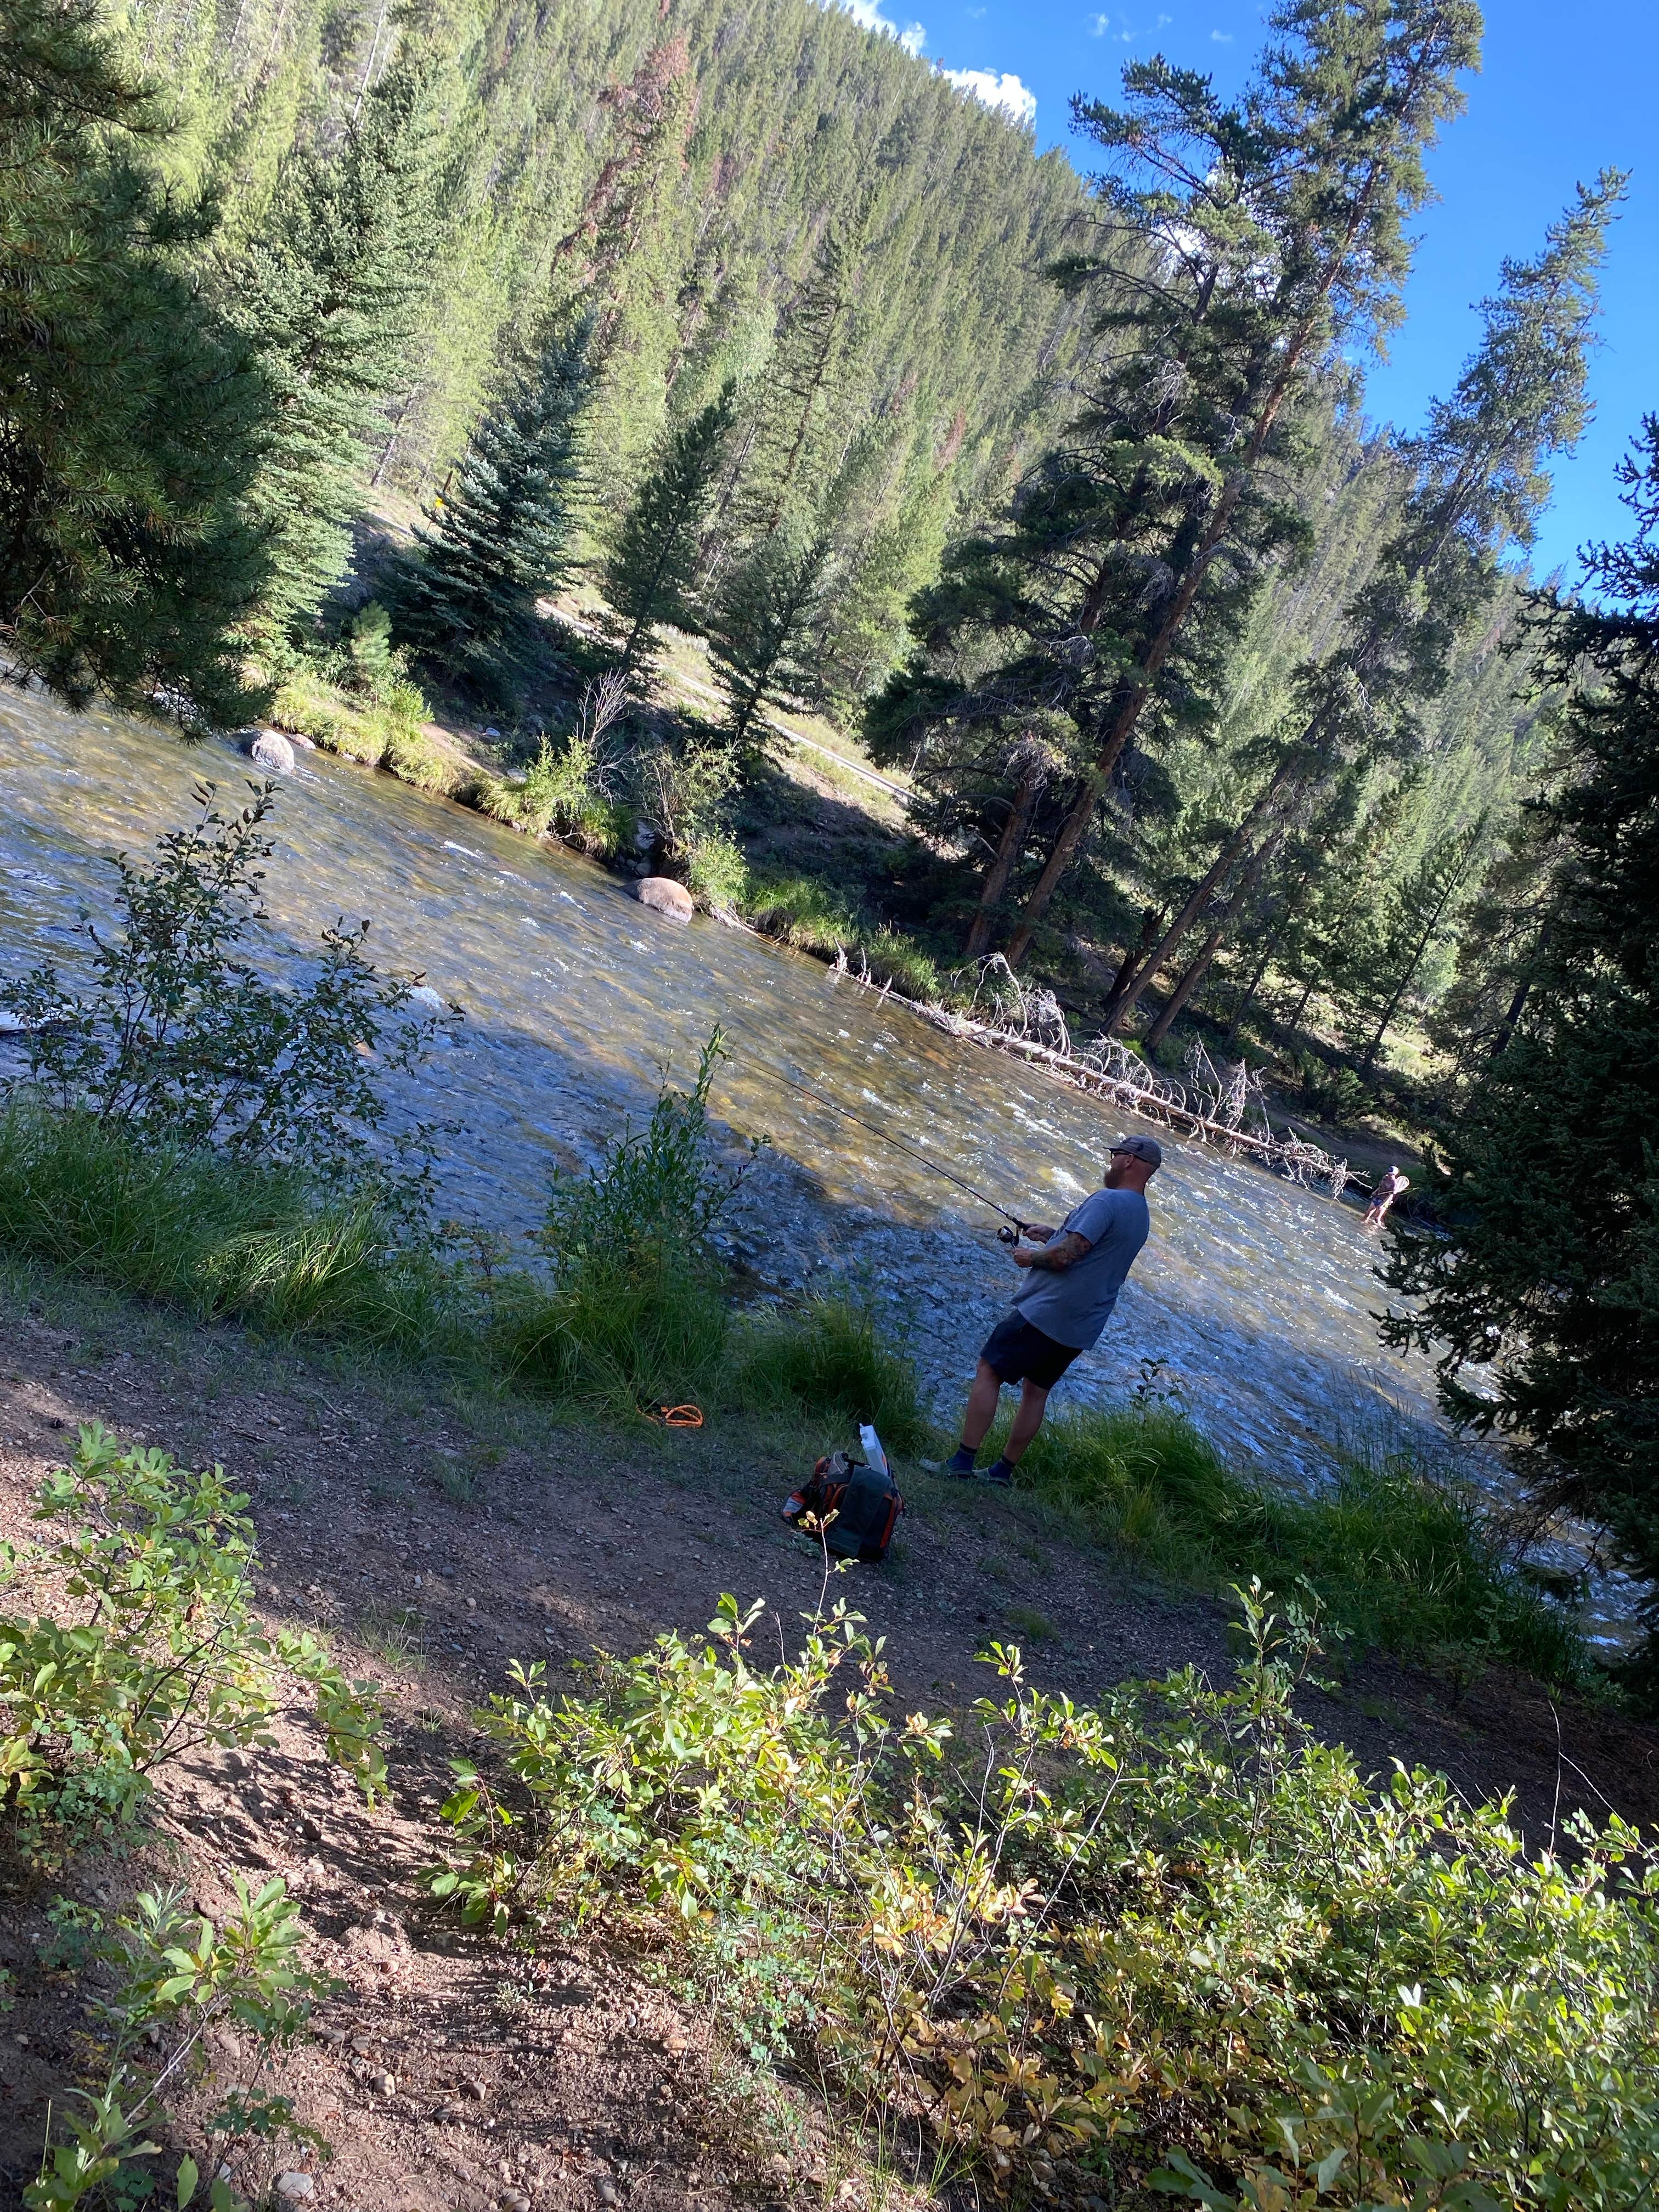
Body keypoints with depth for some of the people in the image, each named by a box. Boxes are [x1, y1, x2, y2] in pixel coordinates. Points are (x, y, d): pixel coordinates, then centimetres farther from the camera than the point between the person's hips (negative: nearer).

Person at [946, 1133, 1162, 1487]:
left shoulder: (1106, 1200, -18)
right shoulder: (1142, 1216, 13)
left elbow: (1064, 1258, -24)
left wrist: (1031, 1258, -6)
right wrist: (1051, 1235, 18)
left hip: (1046, 1312, -9)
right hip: (1082, 1329, 9)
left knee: (989, 1372, -1)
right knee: (1036, 1390, 17)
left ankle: (963, 1462, -3)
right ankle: (1002, 1472, 21)